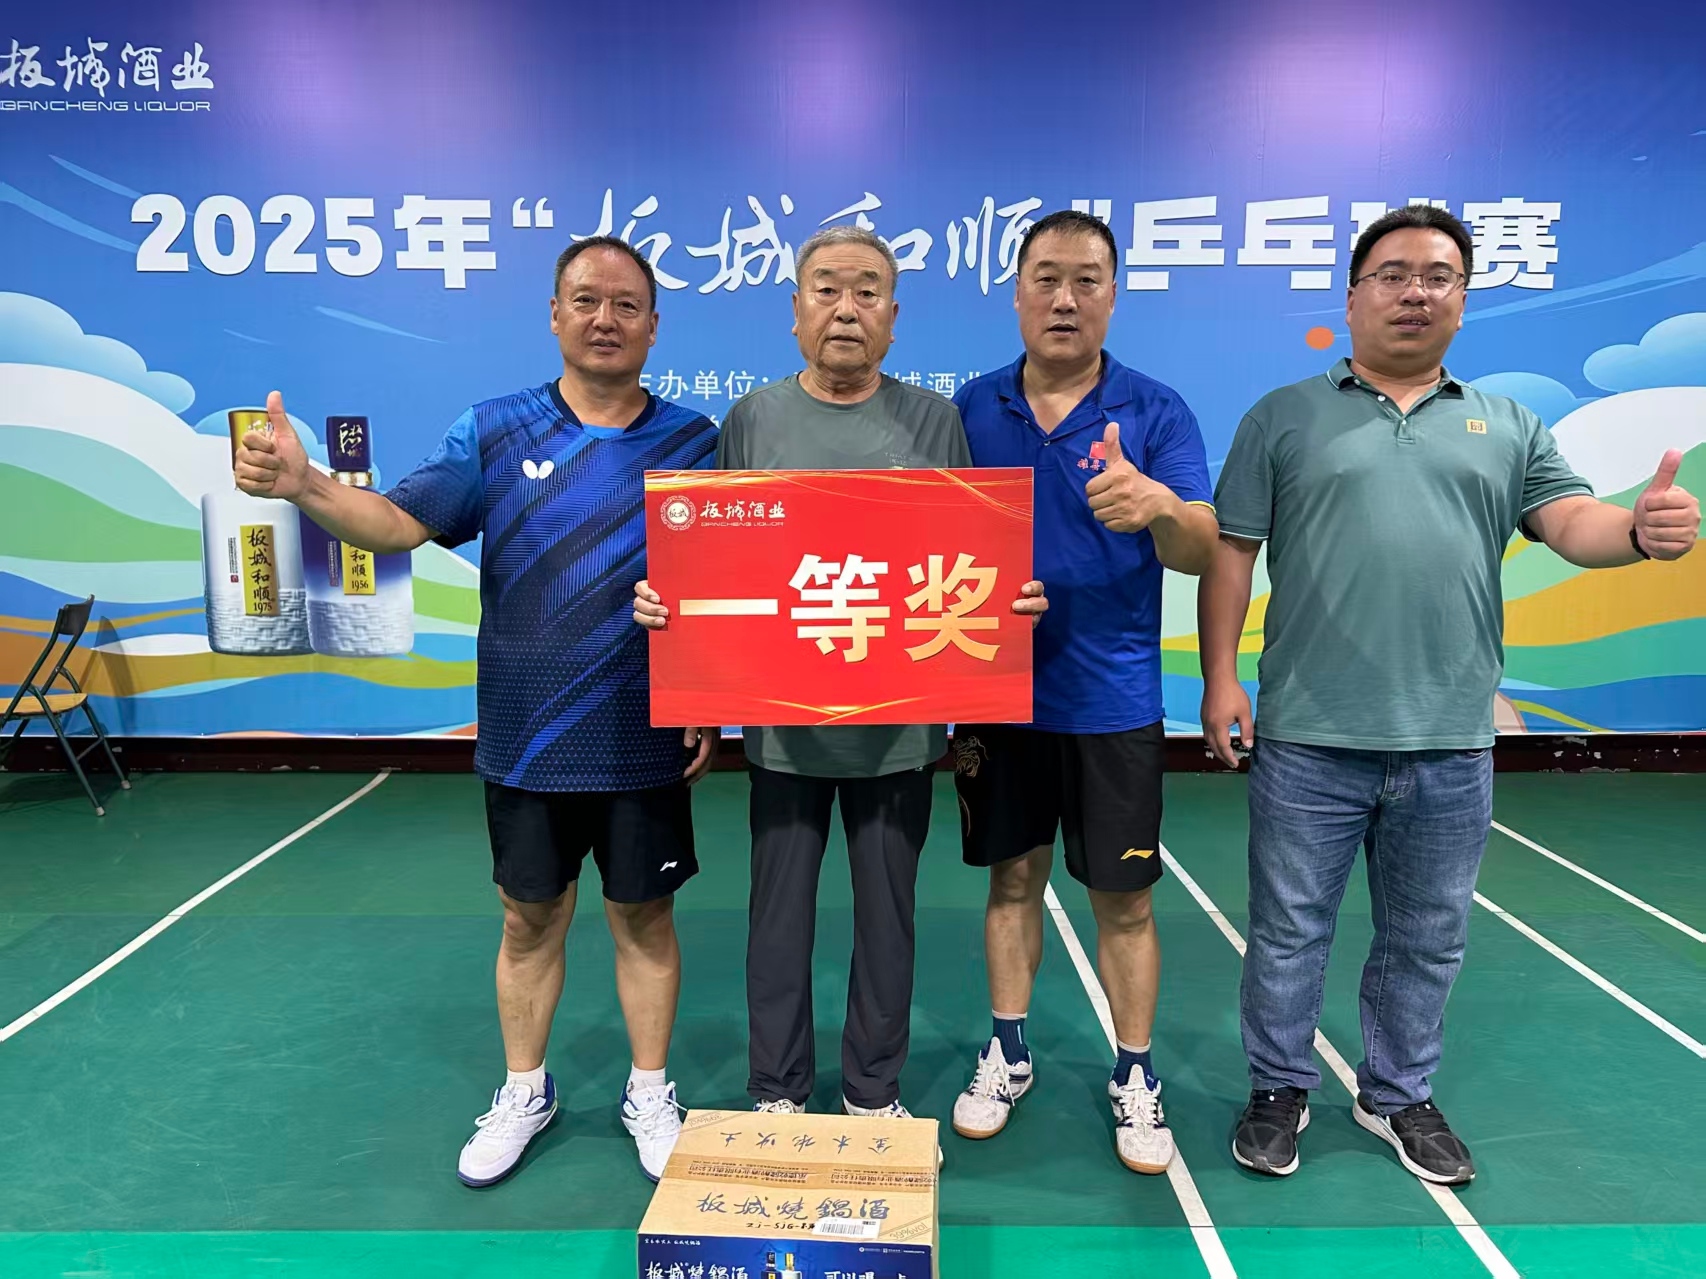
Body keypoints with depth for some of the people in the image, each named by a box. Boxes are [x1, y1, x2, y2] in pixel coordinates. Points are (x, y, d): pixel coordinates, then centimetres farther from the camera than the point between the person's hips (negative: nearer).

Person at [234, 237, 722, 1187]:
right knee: (530, 919, 15)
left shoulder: (693, 440, -1)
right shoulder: (497, 431, 1)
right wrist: (304, 485, -27)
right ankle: (526, 1091, 37)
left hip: (646, 744, -1)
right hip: (525, 741, 1)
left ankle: (650, 1093, 32)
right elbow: (401, 521, -8)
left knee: (645, 918, 12)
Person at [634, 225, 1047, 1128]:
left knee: (887, 912, 13)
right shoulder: (752, 420, 3)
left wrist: (1016, 599, -16)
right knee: (780, 911, 12)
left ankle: (874, 1092, 34)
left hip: (899, 719, 0)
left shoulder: (934, 422, 3)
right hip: (783, 716, 0)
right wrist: (664, 599, -13)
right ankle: (777, 1093, 32)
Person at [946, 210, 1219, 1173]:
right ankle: (1008, 1054, 32)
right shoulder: (973, 408, 2)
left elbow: (1203, 551, -14)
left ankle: (1135, 1076, 27)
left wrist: (1159, 506, -38)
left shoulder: (1156, 411, -5)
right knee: (1013, 876, 14)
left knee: (1123, 897, 8)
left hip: (1112, 699, -2)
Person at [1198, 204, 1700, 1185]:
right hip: (1310, 739, -2)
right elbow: (1231, 553, 0)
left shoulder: (1510, 426, 11)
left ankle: (1399, 1096, 37)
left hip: (1451, 745, 3)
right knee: (1290, 930, 10)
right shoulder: (1285, 417, 3)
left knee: (1427, 942, 16)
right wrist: (1220, 679, -7)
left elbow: (1572, 523, 1)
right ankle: (1281, 1090, 30)